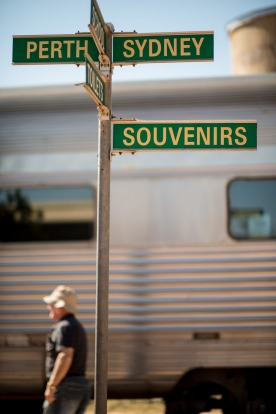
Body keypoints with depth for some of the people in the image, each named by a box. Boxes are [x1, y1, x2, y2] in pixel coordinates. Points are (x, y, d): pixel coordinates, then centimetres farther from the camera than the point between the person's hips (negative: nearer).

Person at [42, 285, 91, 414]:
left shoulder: (65, 327, -11)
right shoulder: (77, 326, 21)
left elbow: (65, 356, -25)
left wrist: (51, 386, -25)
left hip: (65, 387, -10)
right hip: (79, 387, 10)